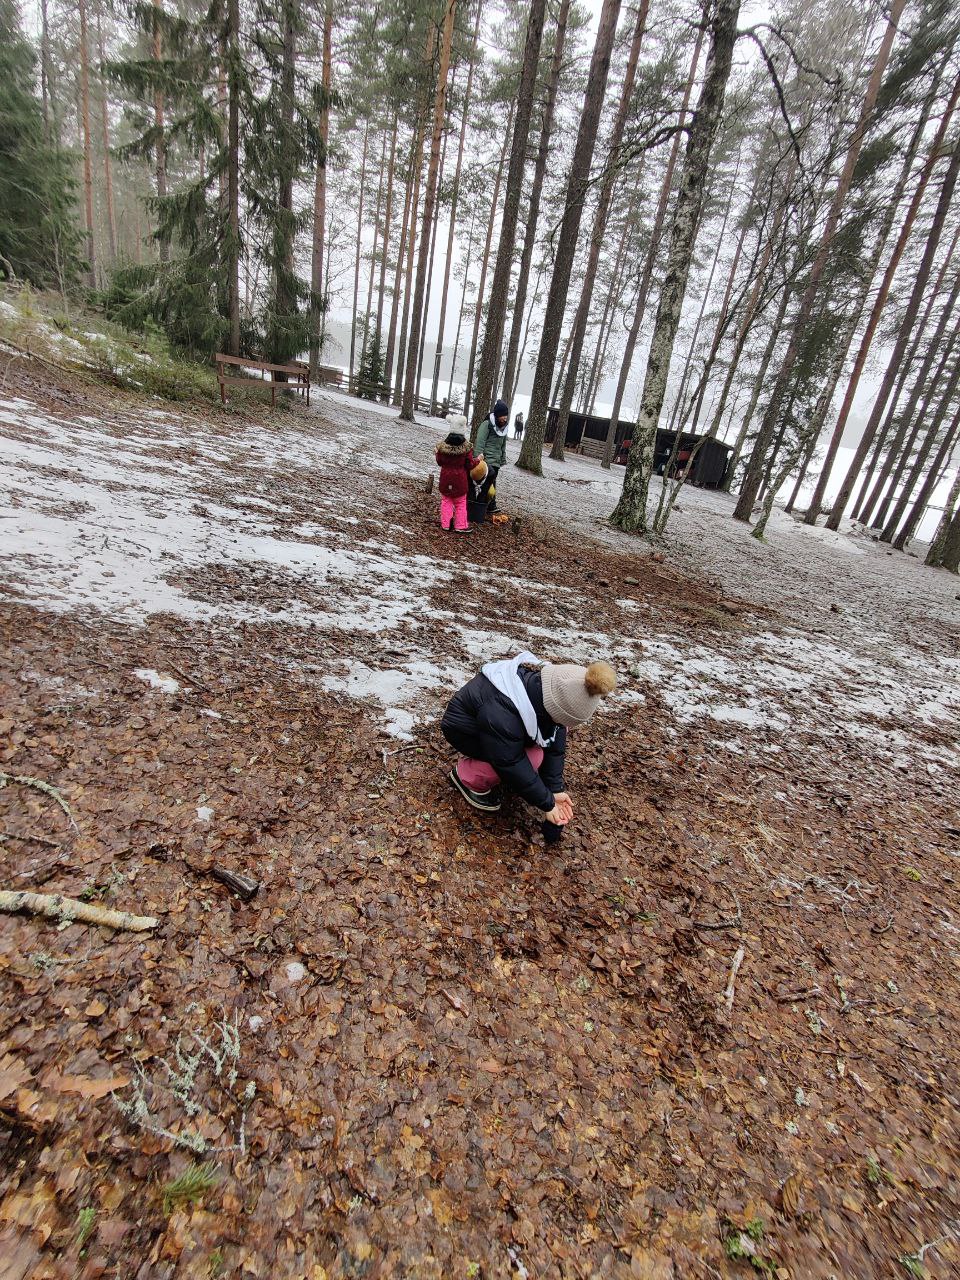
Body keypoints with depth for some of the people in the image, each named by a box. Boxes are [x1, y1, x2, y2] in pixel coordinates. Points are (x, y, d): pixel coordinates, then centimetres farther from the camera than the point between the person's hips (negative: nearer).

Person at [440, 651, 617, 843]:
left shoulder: (549, 687, -20)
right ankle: (466, 775, -4)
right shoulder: (501, 712, -42)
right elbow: (512, 765, -31)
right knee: (532, 758, -25)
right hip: (463, 729, -8)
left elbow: (554, 746, -11)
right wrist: (546, 804, -21)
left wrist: (556, 789, -13)